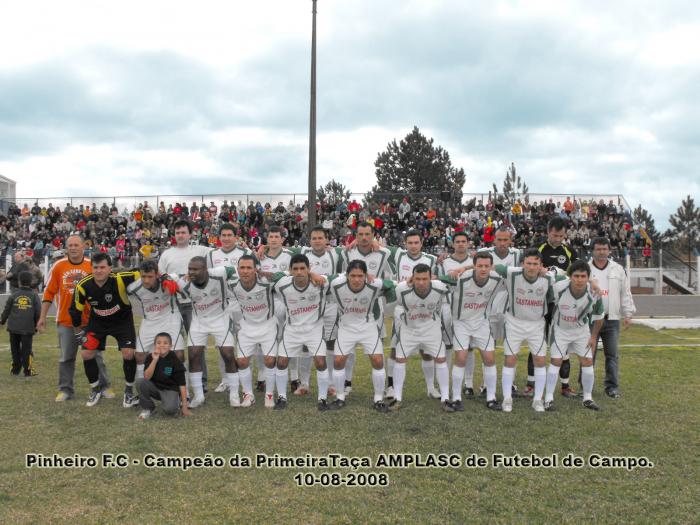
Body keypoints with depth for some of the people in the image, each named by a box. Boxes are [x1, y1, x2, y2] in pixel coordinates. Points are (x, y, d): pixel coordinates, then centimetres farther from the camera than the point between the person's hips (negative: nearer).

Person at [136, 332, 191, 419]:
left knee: (170, 409, -34)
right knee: (140, 381, -27)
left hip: (170, 389, -3)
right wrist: (155, 360, -28)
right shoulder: (150, 357, -6)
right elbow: (146, 377, -18)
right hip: (154, 387, 4)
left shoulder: (175, 360, -12)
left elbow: (182, 384, -12)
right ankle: (148, 408, -4)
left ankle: (176, 401, 5)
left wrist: (185, 407, -14)